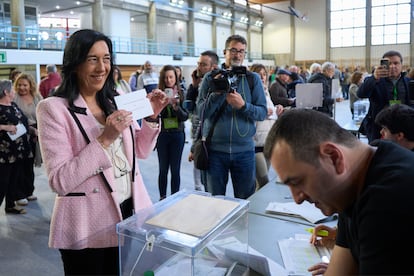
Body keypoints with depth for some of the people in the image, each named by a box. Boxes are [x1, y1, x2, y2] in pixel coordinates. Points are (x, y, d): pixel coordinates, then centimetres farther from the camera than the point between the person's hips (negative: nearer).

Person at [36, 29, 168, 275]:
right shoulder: (54, 108, -12)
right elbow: (59, 181, -19)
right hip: (87, 228, -5)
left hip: (131, 212, 6)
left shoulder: (116, 100, 6)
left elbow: (142, 151, 10)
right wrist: (105, 139, -25)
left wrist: (152, 116, -5)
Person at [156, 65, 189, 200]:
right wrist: (166, 103, -20)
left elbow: (185, 116, -3)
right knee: (163, 169, 8)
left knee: (175, 169, 7)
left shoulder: (181, 94, 0)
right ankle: (162, 197, 21)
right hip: (162, 135, 0)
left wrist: (176, 107, -21)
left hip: (177, 135, 0)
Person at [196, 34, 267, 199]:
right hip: (215, 149, 0)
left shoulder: (253, 79, 4)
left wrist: (243, 105, -19)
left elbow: (262, 113, -2)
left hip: (244, 149, 0)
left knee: (246, 200, 12)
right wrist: (217, 92, -17)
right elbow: (201, 112, -4)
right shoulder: (210, 78, 3)